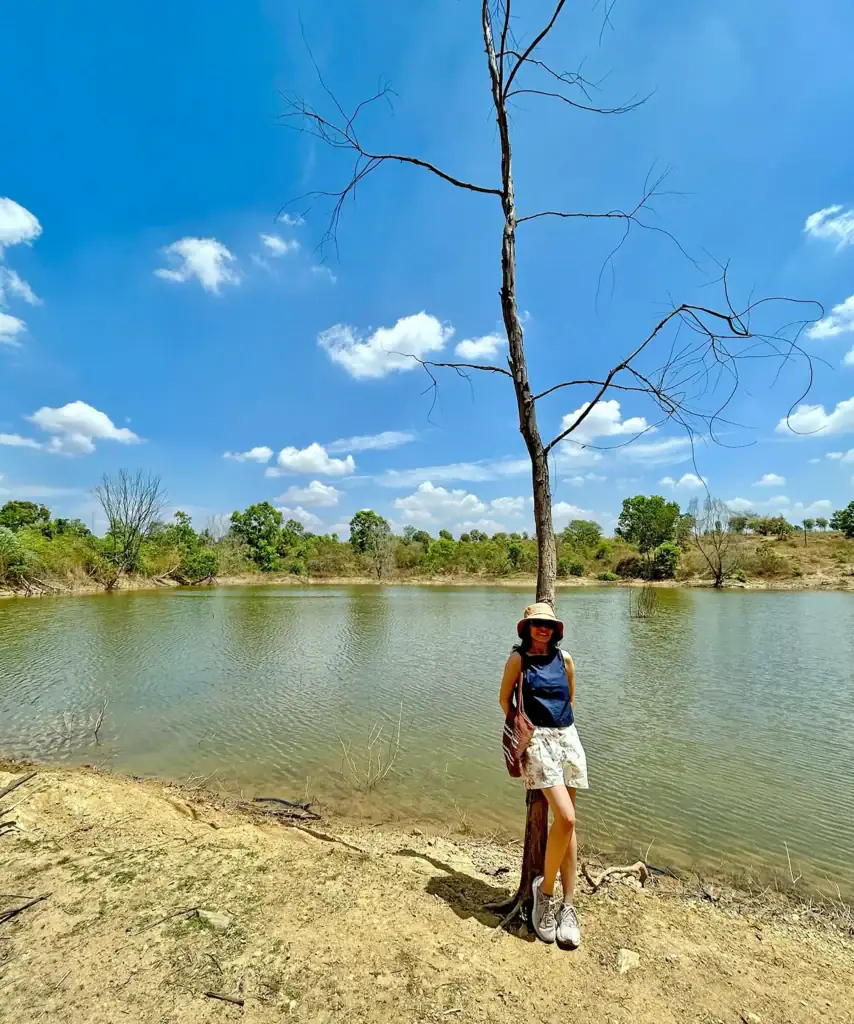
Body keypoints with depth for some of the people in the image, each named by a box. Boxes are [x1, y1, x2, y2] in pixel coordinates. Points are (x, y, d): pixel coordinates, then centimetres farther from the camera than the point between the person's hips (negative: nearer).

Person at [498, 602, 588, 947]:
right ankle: (545, 889, 7)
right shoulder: (518, 659, -2)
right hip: (537, 740, -4)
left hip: (567, 738, 5)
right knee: (565, 818, -17)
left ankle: (568, 905, 20)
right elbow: (505, 699, 6)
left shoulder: (564, 659, 8)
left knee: (568, 822, 7)